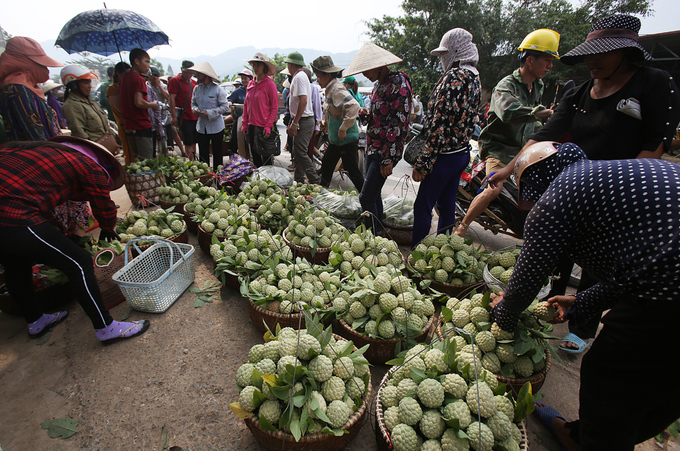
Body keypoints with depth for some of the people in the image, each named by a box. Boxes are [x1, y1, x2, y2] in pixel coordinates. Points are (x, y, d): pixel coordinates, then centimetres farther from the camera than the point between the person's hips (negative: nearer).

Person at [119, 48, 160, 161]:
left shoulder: (125, 78, 15)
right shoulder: (139, 79, -12)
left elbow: (125, 103, 20)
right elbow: (139, 102, -23)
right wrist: (153, 105, -6)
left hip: (128, 126, 9)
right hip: (142, 126, -9)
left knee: (135, 159, 17)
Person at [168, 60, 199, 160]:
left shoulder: (194, 82, 16)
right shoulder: (175, 80, -2)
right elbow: (172, 99, -8)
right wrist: (173, 116, -14)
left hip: (195, 117, 6)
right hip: (184, 117, -6)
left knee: (194, 142, 11)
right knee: (188, 143, -5)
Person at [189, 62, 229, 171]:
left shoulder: (217, 89, -9)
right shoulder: (196, 89, 8)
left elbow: (225, 107, -12)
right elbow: (193, 103, 19)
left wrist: (209, 113, -18)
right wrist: (195, 109, -5)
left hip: (216, 127, -5)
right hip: (201, 127, 5)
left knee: (217, 154, 7)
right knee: (203, 154, 7)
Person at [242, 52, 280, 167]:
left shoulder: (269, 83, -7)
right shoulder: (251, 84, 10)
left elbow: (274, 107, -9)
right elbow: (246, 105, 15)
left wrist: (268, 126, -16)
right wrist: (244, 123, 10)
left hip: (264, 127, -6)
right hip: (252, 126, 6)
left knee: (266, 158, 1)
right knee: (255, 156, 15)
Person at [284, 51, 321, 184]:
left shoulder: (299, 77, -12)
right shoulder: (300, 76, 20)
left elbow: (303, 101, -23)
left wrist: (295, 123, -23)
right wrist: (293, 122, 24)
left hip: (303, 121, -10)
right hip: (303, 120, 10)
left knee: (301, 153, -12)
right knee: (297, 153, 14)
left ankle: (315, 182, -8)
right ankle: (298, 181, 22)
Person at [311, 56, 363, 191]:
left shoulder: (337, 89, -19)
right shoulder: (330, 88, 12)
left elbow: (354, 106, -34)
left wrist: (343, 129, -29)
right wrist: (326, 122, 14)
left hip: (347, 139, -10)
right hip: (335, 139, 10)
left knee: (353, 171, -4)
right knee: (326, 166, 19)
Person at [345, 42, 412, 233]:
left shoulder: (397, 84, -15)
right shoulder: (378, 84, 14)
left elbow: (399, 123, -20)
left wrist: (388, 159, -23)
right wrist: (368, 113, 4)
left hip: (386, 151, -9)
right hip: (373, 147, 9)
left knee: (367, 197, -11)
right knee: (374, 195, 14)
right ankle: (378, 234, 27)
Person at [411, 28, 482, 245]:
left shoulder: (453, 77, -16)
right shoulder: (475, 79, 13)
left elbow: (439, 125, -22)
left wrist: (422, 163, -20)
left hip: (445, 156, -10)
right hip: (462, 152, 10)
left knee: (422, 207, -2)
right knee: (447, 205, 17)